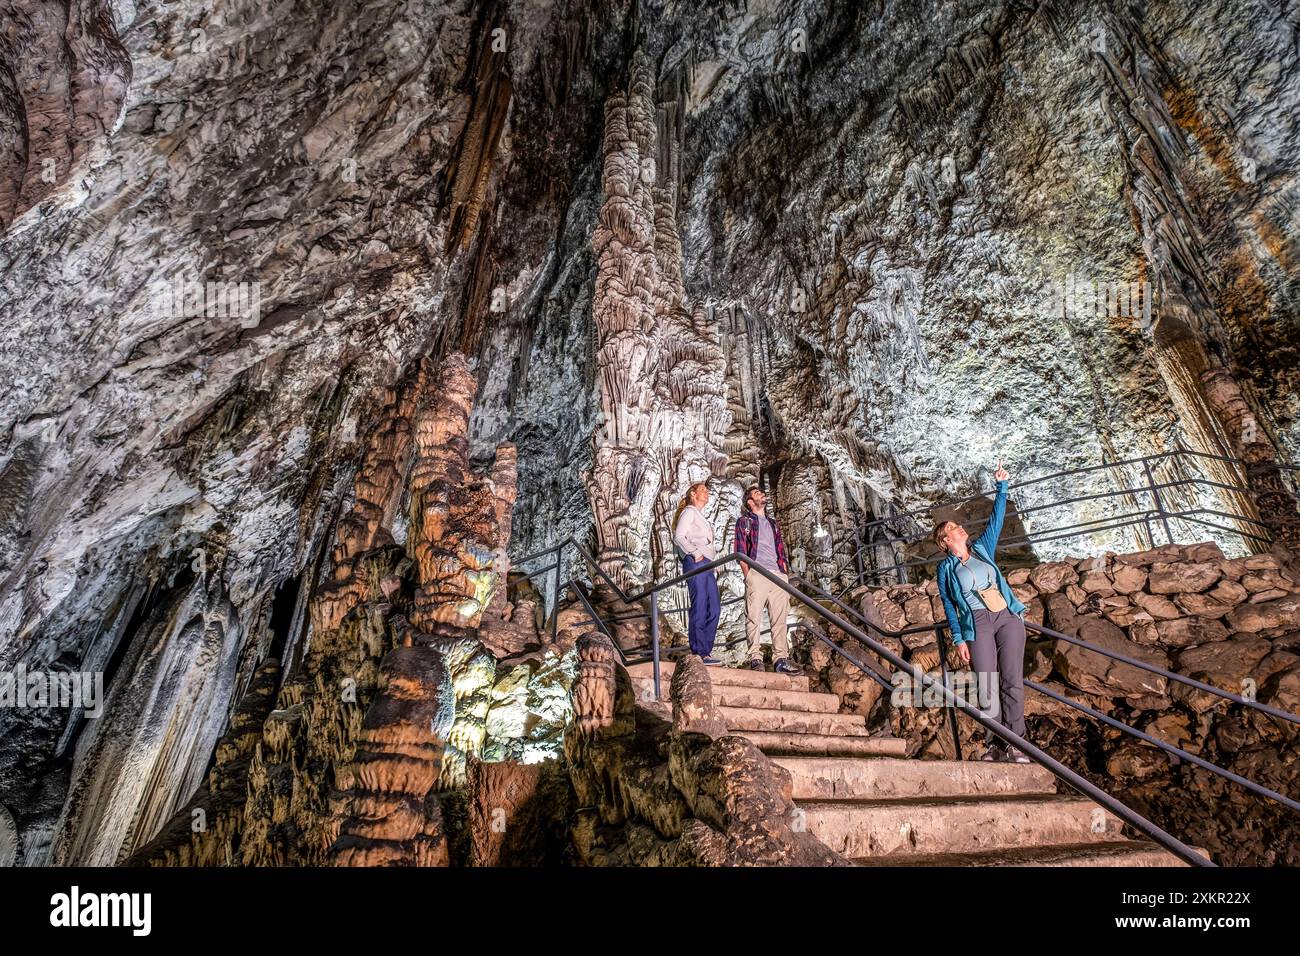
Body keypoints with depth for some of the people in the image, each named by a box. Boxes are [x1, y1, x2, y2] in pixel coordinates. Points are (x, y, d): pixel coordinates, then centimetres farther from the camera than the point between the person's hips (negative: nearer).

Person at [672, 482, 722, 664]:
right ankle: (699, 653, -7)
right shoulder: (689, 512, 3)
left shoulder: (701, 516, 29)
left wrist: (711, 564, 15)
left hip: (706, 565, 9)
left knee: (714, 608, 3)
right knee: (699, 607, -10)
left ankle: (705, 650, 9)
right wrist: (695, 552, -17)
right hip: (695, 563, -9)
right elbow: (679, 537, -10)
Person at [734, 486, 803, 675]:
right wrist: (748, 576, -9)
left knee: (780, 619, 1)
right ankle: (755, 658, -5)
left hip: (778, 575, 5)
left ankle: (781, 659, 3)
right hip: (756, 574, -5)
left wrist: (786, 577, 11)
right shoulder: (744, 521, 11)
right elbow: (740, 551, 1)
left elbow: (781, 553, 23)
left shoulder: (773, 524, 27)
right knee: (754, 617, -8)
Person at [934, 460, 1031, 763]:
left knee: (1012, 680, -5)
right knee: (987, 684, -7)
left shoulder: (982, 549, 16)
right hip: (977, 623, -2)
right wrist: (958, 639, -2)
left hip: (1008, 616, 2)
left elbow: (996, 518, 10)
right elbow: (949, 606, 5)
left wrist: (1002, 486, 5)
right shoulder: (946, 568, 7)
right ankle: (995, 744, 1)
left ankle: (1015, 743, -1)